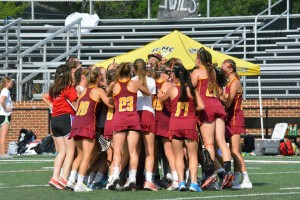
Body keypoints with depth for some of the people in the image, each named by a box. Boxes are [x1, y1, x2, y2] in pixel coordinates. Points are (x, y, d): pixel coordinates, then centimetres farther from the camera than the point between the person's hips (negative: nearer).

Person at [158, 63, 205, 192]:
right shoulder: (192, 89, -1)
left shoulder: (172, 90, -2)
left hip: (175, 124, 0)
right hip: (190, 123, 0)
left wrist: (160, 93, 38)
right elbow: (201, 106, -5)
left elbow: (161, 99, 17)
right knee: (193, 155, 4)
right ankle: (193, 183, -9)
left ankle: (181, 182, -4)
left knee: (178, 155, 8)